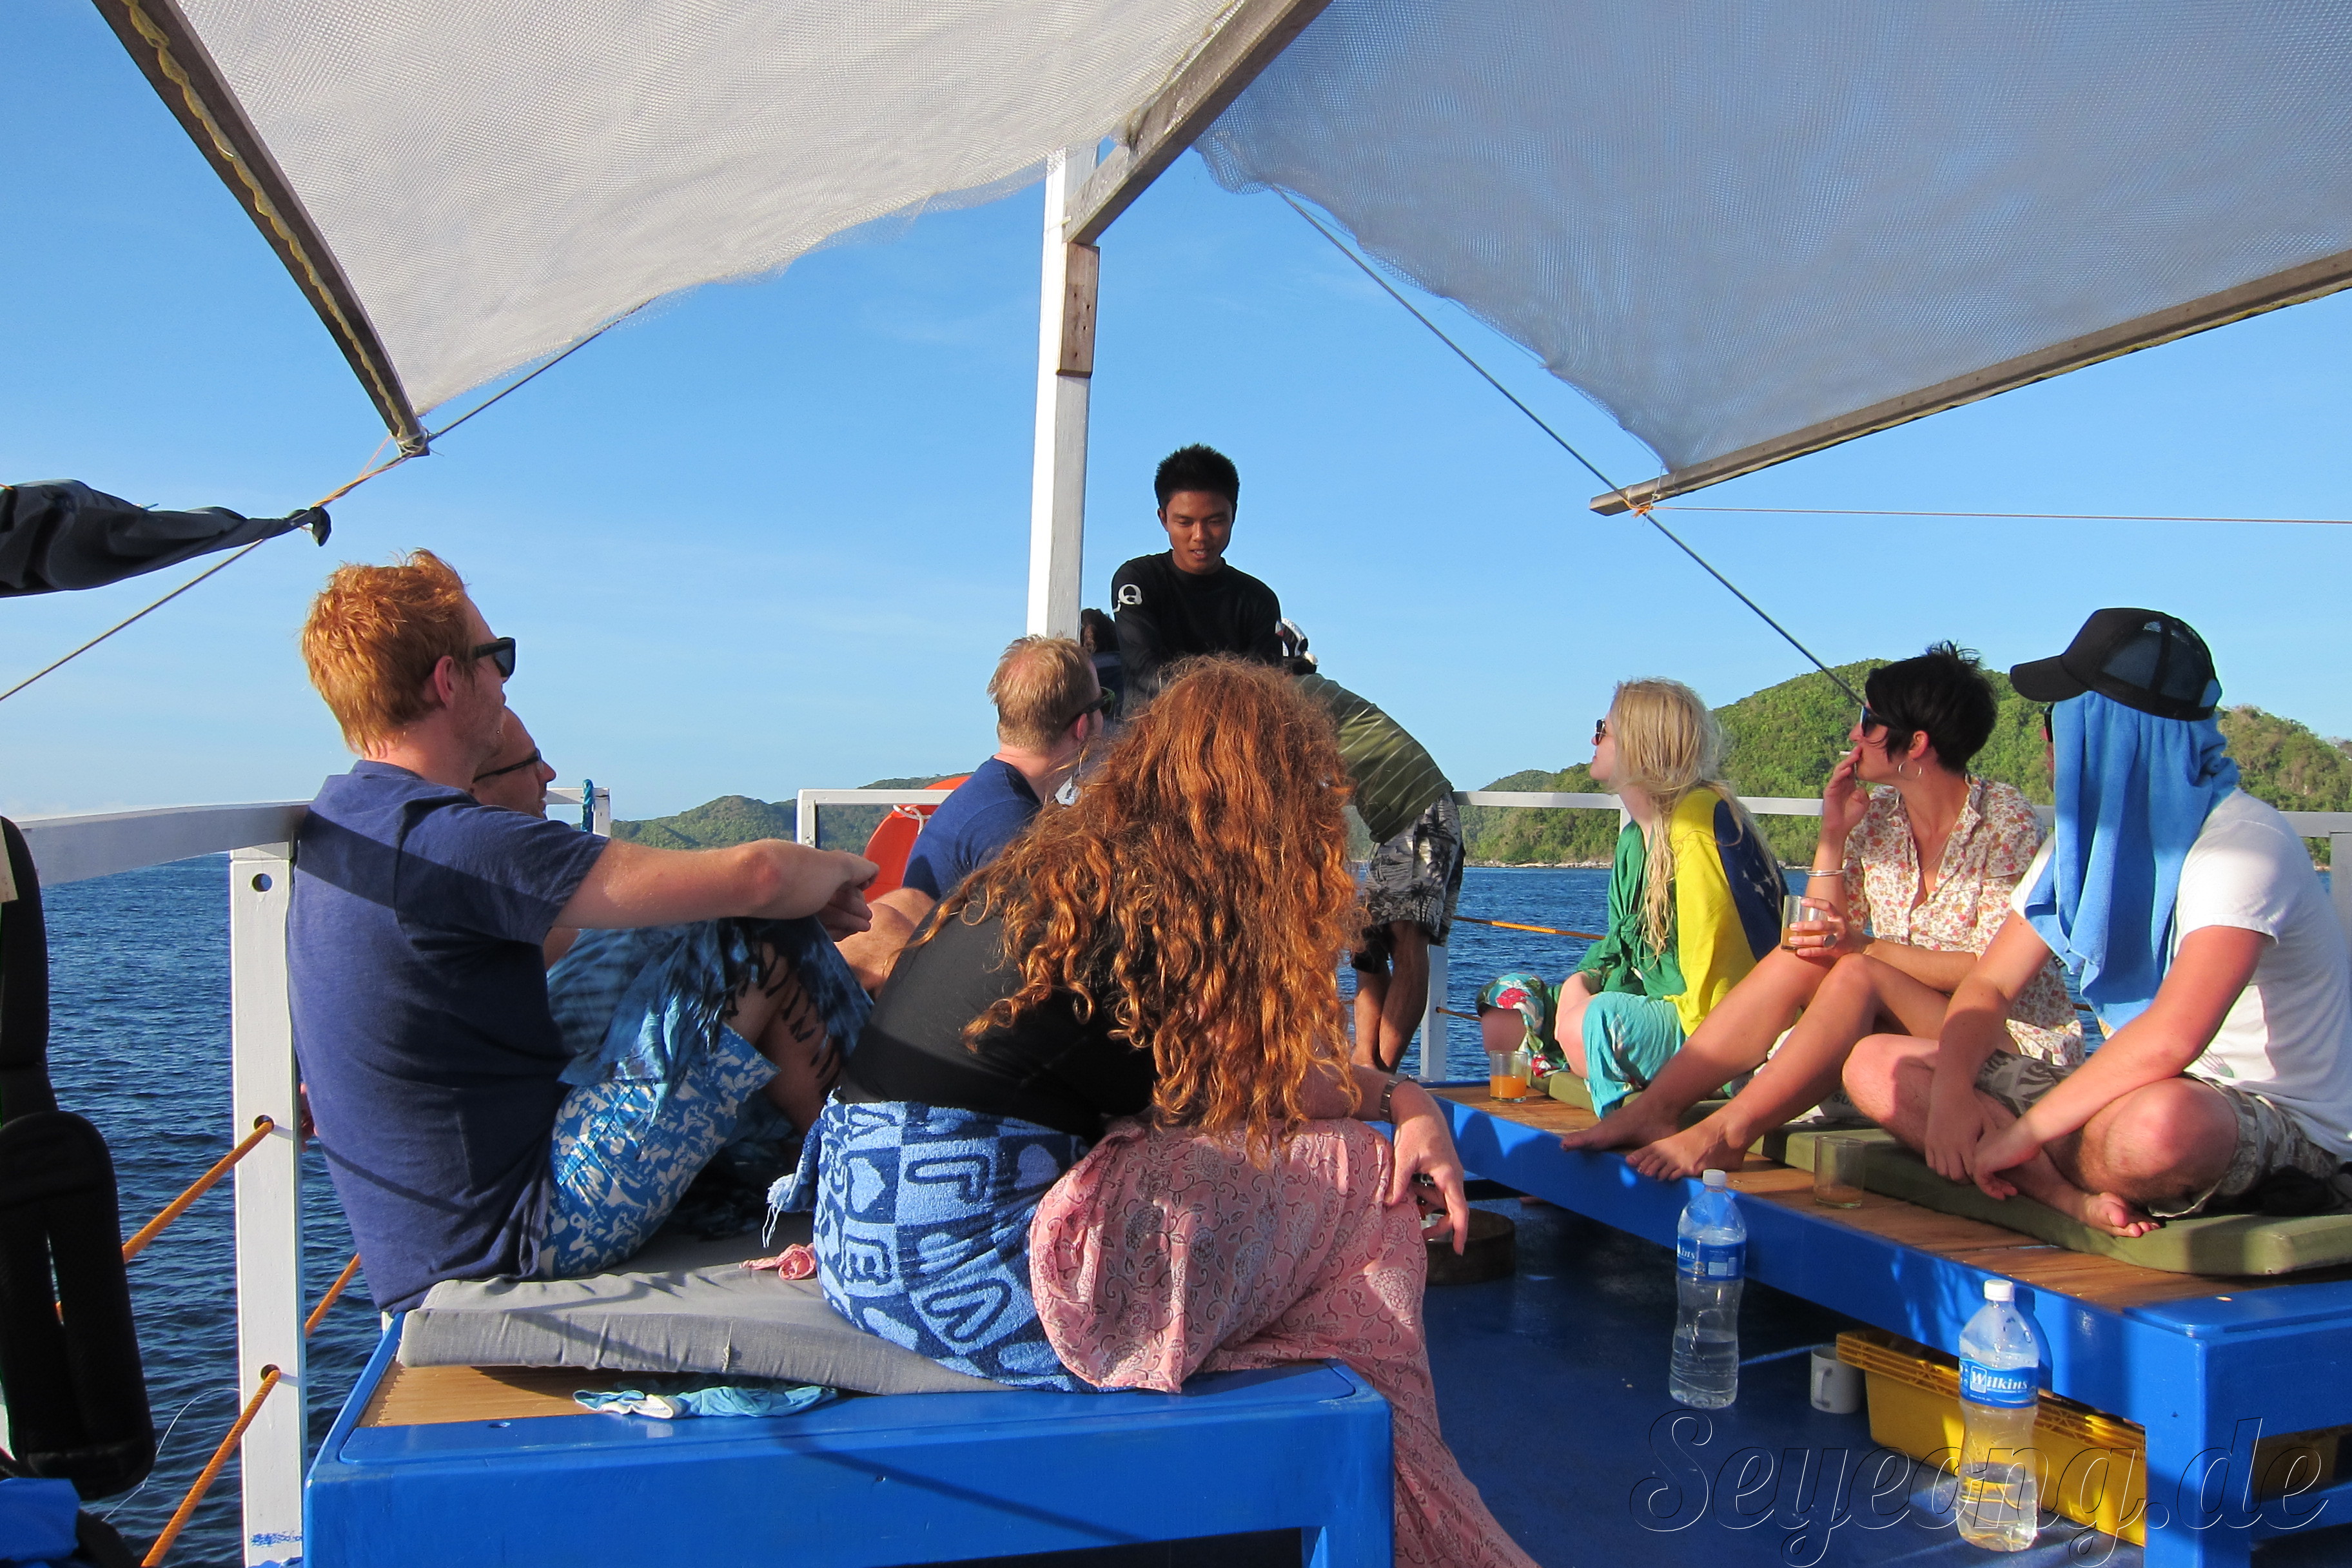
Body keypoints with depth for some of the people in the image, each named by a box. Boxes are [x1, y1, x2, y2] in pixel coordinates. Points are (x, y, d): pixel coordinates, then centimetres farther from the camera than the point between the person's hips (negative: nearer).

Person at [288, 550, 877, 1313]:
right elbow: (756, 876, -28)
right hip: (530, 1232, -10)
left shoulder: (333, 825, 7)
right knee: (765, 965, -10)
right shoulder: (448, 844, -25)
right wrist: (841, 871, -4)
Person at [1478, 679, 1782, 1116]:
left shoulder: (1699, 816, -16)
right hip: (1653, 1007, 10)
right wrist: (1584, 982, 1)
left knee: (1586, 1025, -32)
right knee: (1499, 1017, 6)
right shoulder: (1634, 839, 15)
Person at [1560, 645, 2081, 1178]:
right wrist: (1834, 834, -9)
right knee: (1801, 954, -21)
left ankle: (1723, 1135, -35)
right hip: (1902, 1026, 5)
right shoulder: (1875, 817, 5)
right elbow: (1827, 934, 0)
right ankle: (1654, 1108, -27)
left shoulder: (2004, 818, -11)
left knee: (1856, 975, -31)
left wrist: (1867, 947, -24)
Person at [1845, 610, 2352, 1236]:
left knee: (2154, 1122, -46)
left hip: (2280, 1122, -8)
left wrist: (2021, 1136, -28)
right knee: (1876, 1066, -6)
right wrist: (1951, 1090, -16)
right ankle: (2082, 1200, -21)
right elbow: (1989, 986, 4)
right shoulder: (2084, 840, 7)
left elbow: (2171, 1039, -33)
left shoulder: (2241, 843, -20)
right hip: (2127, 1092, 8)